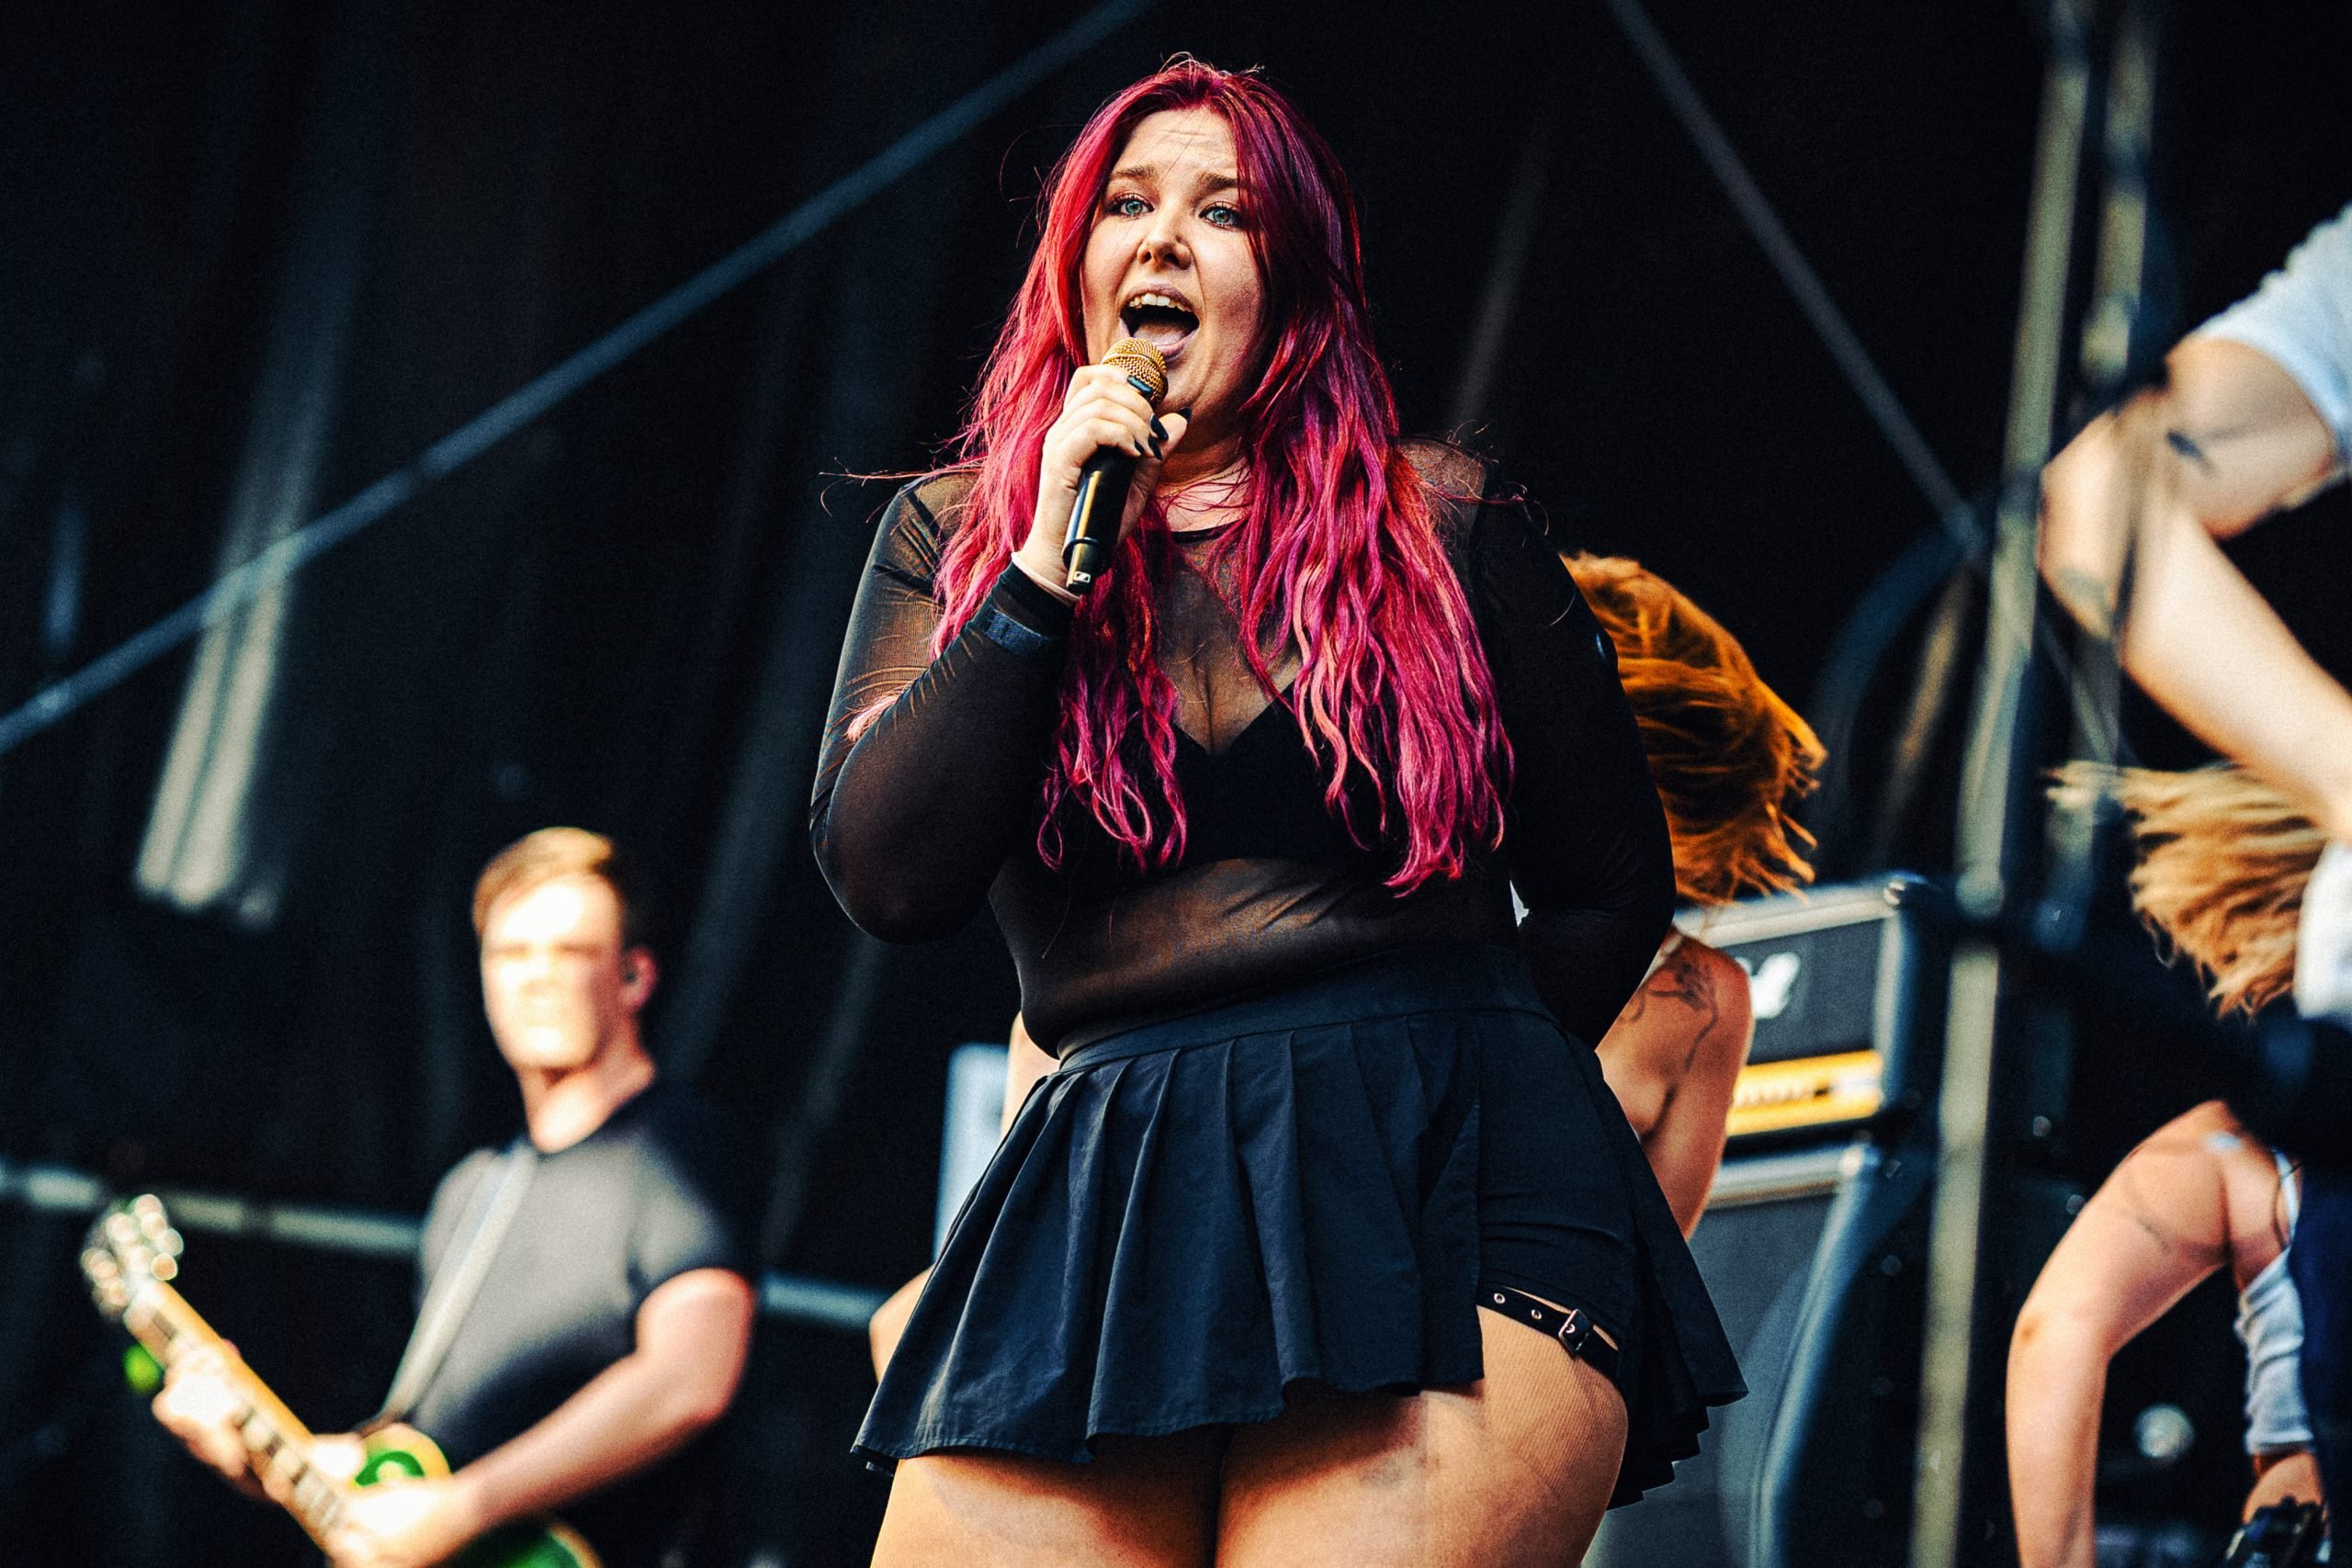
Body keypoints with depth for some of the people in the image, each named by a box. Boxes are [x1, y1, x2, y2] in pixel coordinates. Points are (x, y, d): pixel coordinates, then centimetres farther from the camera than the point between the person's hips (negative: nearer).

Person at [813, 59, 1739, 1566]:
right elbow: (890, 878, -2)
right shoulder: (954, 539, 14)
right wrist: (1052, 559, -4)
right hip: (1108, 1205, 2)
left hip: (1454, 1198, -1)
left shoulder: (1442, 526, 10)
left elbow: (1611, 887, 17)